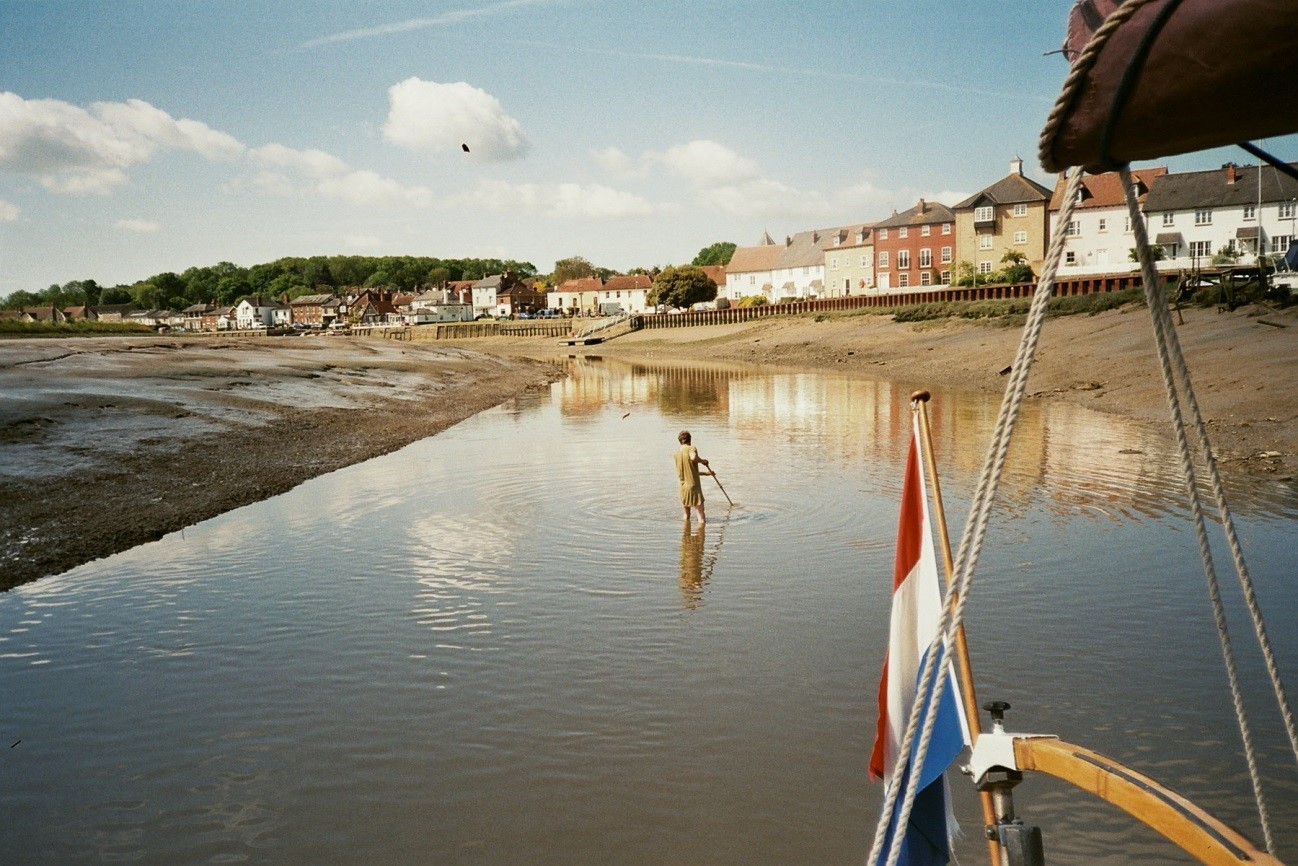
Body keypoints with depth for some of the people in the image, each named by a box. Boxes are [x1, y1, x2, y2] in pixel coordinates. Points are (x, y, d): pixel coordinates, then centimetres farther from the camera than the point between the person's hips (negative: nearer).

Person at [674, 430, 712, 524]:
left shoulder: (677, 452, 11)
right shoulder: (691, 448, -7)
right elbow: (693, 458, -33)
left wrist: (705, 473, 27)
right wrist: (702, 461, -11)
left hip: (682, 487, 6)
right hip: (694, 486, -6)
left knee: (686, 515, 23)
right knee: (701, 515, -1)